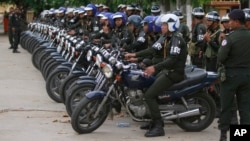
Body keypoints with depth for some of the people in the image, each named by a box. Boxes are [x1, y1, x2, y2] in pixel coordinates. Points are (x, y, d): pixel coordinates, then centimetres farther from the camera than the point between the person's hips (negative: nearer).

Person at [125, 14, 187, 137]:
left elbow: (173, 59, -26)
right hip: (167, 70, 10)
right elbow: (153, 49, 5)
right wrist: (135, 55, -5)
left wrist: (155, 67, -35)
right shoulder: (166, 37, 14)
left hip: (174, 72, -10)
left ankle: (159, 127, -17)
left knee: (149, 95, -17)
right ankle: (155, 121, 24)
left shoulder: (177, 39, -16)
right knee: (146, 86, 16)